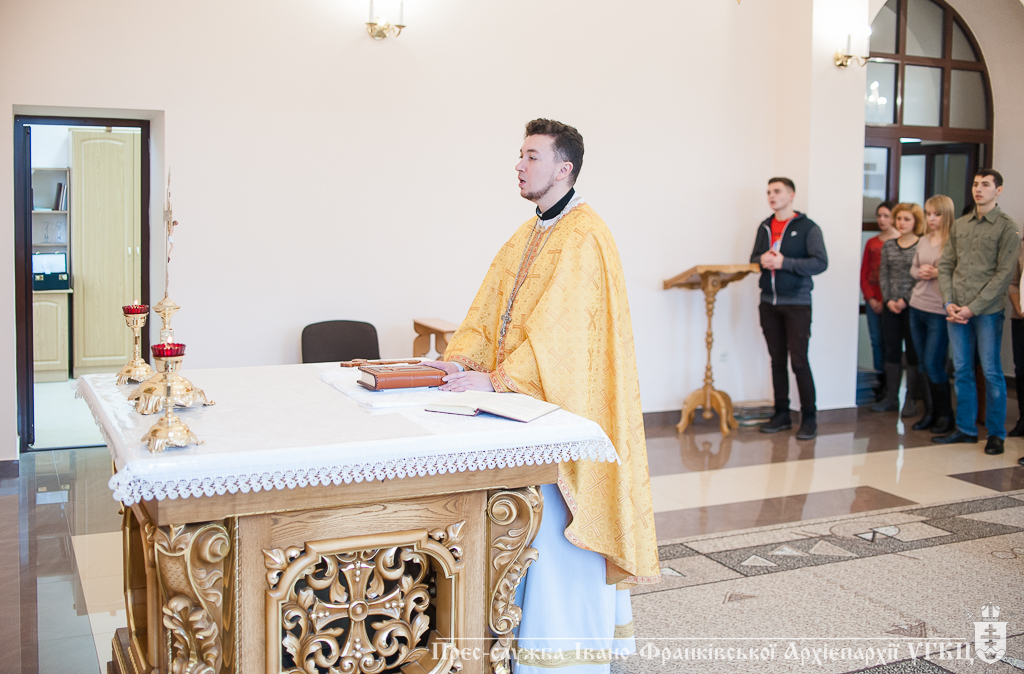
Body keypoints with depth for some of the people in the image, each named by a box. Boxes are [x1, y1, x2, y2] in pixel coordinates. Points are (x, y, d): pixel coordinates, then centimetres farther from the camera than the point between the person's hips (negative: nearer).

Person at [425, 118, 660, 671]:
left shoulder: (584, 238, -15)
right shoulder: (526, 237, 15)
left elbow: (557, 329, -24)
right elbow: (489, 310, 12)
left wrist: (495, 379, -28)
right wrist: (461, 359, -3)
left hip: (565, 407, -9)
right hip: (526, 403, 9)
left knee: (560, 522, -4)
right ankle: (532, 628, 26)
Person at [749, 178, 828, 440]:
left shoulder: (807, 228, -5)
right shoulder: (765, 227, 14)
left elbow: (820, 262, -13)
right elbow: (754, 258, 19)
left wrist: (784, 262, -19)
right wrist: (762, 260, -5)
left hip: (796, 303, -5)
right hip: (769, 302, 5)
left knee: (799, 361, -7)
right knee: (777, 361, 9)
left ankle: (809, 418, 1)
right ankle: (782, 414, 17)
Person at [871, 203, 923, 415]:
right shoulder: (888, 245, 9)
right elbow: (883, 275, 8)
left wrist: (905, 300, -13)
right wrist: (888, 300, -4)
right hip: (891, 306, 4)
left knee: (913, 353, 2)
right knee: (892, 352, 8)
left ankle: (911, 401, 9)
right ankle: (891, 398, 16)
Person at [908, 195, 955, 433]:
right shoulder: (923, 241, 11)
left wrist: (937, 272, -21)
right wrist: (920, 272, -1)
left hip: (939, 310, -7)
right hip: (917, 307, 7)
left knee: (933, 364, -5)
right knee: (924, 364, 11)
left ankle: (945, 415, 10)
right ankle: (930, 412, 21)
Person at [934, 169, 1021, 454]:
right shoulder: (959, 225, 13)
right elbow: (945, 265, 13)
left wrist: (972, 308, -14)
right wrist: (949, 303, -2)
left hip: (987, 311, -5)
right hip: (956, 310, 5)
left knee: (991, 372, 0)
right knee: (962, 370, 9)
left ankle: (996, 434, 9)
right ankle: (966, 428, 19)